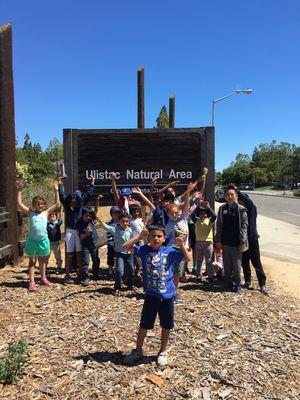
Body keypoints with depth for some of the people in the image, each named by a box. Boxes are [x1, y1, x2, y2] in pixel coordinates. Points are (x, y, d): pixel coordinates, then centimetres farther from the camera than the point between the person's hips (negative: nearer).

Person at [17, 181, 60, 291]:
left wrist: (56, 191, 2)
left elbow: (57, 203, 3)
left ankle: (43, 279, 30)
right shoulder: (30, 212, 2)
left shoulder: (46, 212, 4)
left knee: (42, 260, 16)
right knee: (32, 261, 6)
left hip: (43, 239, 2)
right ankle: (32, 282, 10)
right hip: (32, 240, -1)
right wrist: (19, 191, 2)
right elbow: (19, 203, 2)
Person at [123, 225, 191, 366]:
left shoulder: (170, 251, -6)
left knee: (166, 325, 15)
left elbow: (188, 258, -4)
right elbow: (126, 246, -10)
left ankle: (163, 351, 37)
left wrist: (181, 245, -16)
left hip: (167, 295, 0)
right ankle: (138, 350, 36)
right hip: (151, 295, 0)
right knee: (144, 324, 14)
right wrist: (139, 237, -14)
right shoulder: (144, 250, -5)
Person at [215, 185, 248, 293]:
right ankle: (229, 282, 30)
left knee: (237, 264, 5)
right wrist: (218, 240, 4)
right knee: (227, 263, 14)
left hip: (236, 242, -3)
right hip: (225, 242, 4)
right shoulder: (222, 208, 3)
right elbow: (219, 225, 6)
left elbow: (244, 226, -8)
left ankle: (237, 283, 22)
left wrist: (242, 242, -11)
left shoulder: (241, 209, -7)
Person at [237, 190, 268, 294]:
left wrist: (237, 191, -27)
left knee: (256, 263, 0)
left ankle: (262, 284, 9)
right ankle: (247, 281, 25)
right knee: (244, 263, 11)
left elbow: (248, 201, -27)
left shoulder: (252, 208, -6)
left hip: (252, 239, -4)